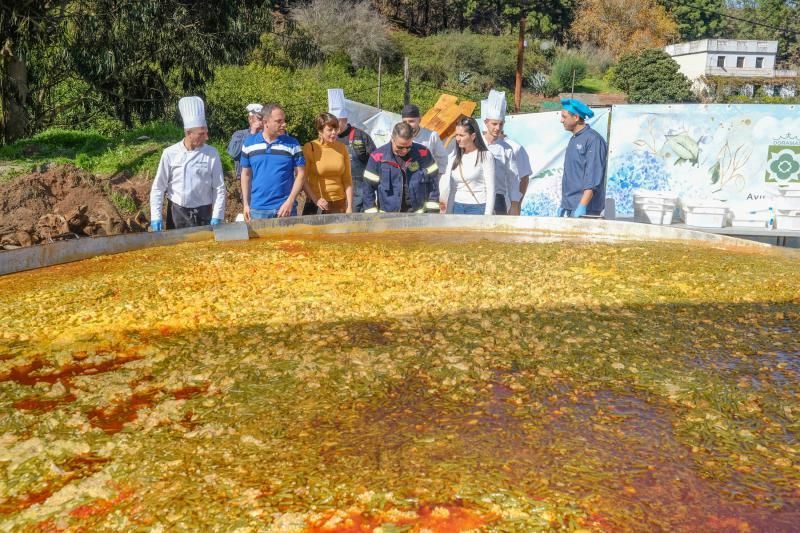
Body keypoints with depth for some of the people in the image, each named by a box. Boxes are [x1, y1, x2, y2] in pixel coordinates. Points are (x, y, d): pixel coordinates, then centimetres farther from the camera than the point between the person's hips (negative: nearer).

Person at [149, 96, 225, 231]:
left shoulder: (212, 154, -5)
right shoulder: (170, 153, -5)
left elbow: (219, 188, -3)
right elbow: (158, 188, 0)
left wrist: (217, 217, -9)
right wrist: (155, 217, -6)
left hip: (203, 214, 0)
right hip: (177, 213, 0)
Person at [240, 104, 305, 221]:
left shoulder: (292, 144, -2)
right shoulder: (249, 143, 4)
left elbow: (300, 174, -1)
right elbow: (246, 175, 10)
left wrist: (290, 201, -11)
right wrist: (246, 204, 6)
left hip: (285, 208, -1)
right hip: (257, 209, 1)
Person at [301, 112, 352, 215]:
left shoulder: (342, 148, 5)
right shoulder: (310, 147, -4)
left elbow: (347, 180, 7)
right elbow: (303, 179, -3)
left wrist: (349, 207, 3)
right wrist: (315, 199, -14)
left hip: (339, 204, 2)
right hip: (317, 204, -2)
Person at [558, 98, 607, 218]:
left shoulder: (593, 139, -12)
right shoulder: (573, 140, 16)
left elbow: (593, 177, -19)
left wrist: (582, 206, -25)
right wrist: (563, 204, 19)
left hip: (585, 209, -9)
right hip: (570, 208, 9)